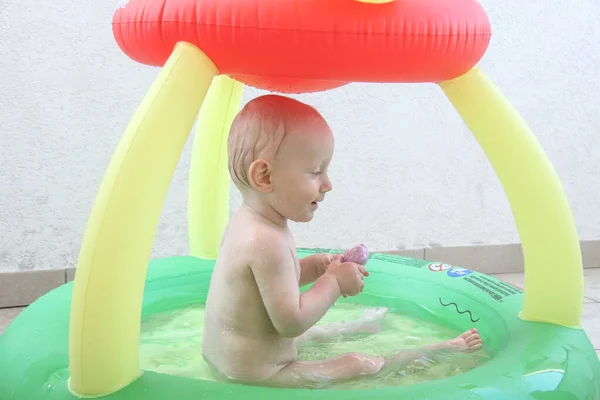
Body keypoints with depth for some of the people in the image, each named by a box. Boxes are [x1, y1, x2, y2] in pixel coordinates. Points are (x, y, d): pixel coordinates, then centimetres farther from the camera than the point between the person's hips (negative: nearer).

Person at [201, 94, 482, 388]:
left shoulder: (244, 221, 0)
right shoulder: (267, 242, -32)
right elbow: (291, 322, -30)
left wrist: (316, 266, 1)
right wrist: (334, 282, -18)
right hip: (256, 375, -10)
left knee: (315, 335, 34)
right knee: (362, 365, 2)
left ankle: (362, 327, 59)